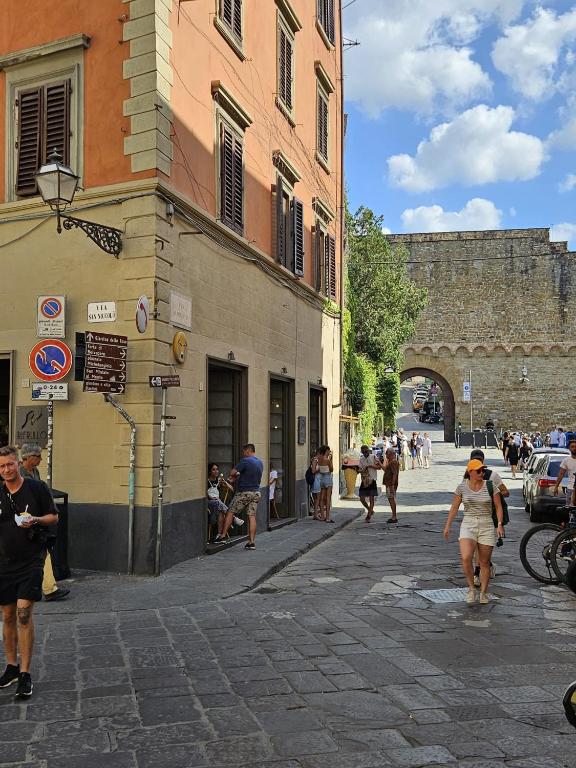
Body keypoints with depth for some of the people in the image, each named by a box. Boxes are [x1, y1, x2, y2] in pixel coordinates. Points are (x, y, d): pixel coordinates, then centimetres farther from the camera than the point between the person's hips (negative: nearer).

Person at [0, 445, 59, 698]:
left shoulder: (37, 488, -5)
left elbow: (54, 517, 2)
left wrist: (35, 520, -16)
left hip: (31, 561, -4)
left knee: (23, 613, -10)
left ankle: (25, 674, -2)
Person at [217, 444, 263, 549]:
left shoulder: (245, 461, -15)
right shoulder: (260, 462, 11)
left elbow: (233, 473, -17)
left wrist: (235, 476, 6)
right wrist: (238, 477, 13)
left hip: (244, 493, -7)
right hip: (256, 493, 7)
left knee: (230, 513, 6)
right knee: (252, 516, 4)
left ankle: (223, 535, 9)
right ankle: (251, 541, 1)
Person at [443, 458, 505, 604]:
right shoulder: (462, 487, 1)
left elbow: (498, 506, 2)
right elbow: (454, 507, 8)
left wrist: (500, 524, -11)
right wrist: (447, 526, 6)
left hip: (486, 526, 0)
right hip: (468, 525, 0)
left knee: (484, 562, 6)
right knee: (465, 558, -19)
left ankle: (483, 593, 21)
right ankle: (471, 588, 1)